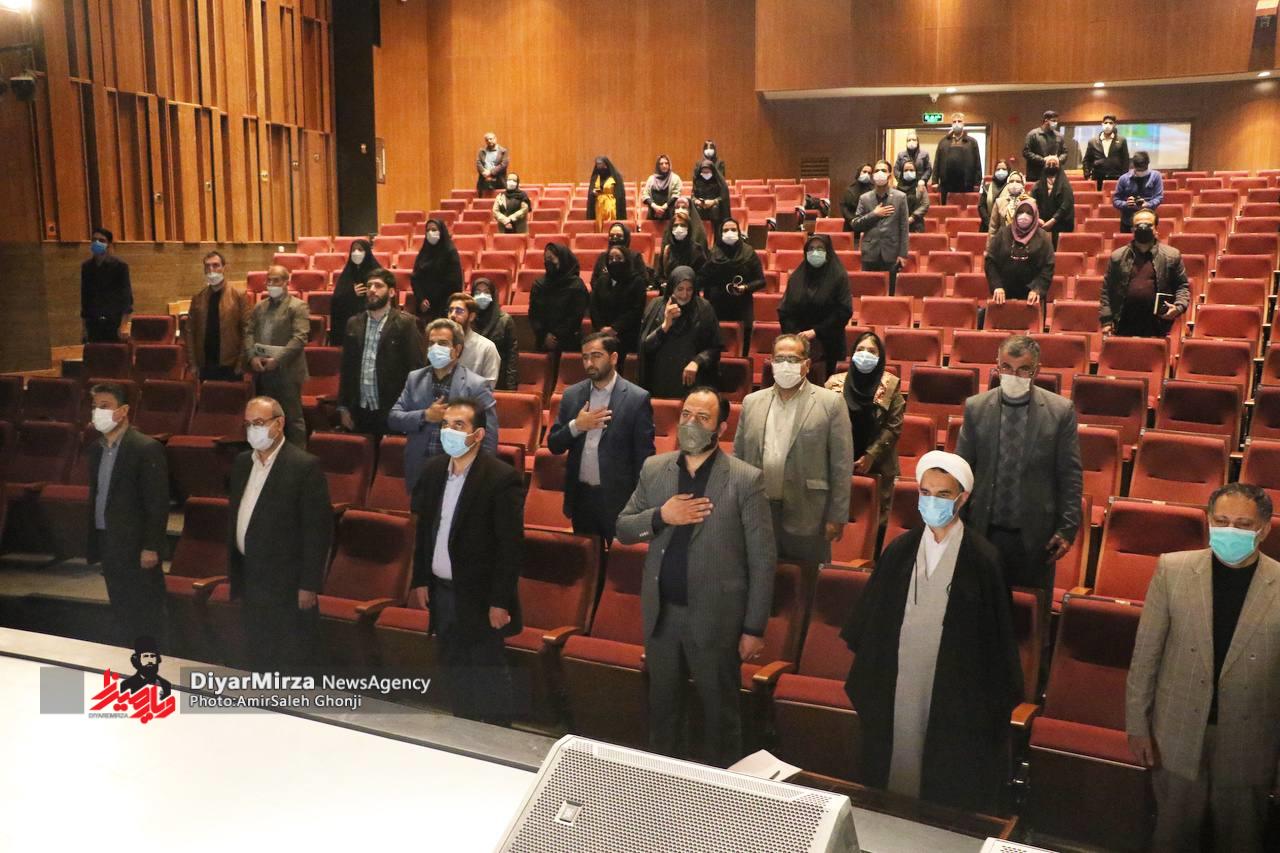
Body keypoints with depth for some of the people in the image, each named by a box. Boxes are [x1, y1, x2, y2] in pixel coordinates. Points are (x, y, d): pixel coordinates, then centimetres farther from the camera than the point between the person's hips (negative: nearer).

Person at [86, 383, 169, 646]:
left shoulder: (147, 448, -13)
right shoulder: (96, 448, 10)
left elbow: (158, 503, -15)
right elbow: (96, 496, 15)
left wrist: (151, 547, -17)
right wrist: (93, 542, 13)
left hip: (136, 546, -7)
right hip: (108, 544, 7)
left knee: (145, 614, 1)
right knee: (121, 613, 14)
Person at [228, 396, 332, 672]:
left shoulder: (306, 466, -14)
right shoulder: (242, 462, 8)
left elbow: (319, 530, -15)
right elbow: (235, 518, 14)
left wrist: (309, 586, -16)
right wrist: (234, 577, 13)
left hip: (287, 586, -7)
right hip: (250, 582, 7)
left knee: (289, 668, 2)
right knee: (257, 663, 15)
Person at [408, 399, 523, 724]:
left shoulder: (502, 478, -18)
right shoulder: (433, 469, 3)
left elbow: (511, 545, -17)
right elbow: (424, 528, 11)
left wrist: (500, 602, -17)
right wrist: (420, 581, 9)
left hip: (479, 597, -6)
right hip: (441, 590, 7)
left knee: (486, 680, 4)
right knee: (454, 674, 19)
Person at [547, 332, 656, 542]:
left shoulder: (637, 398, -7)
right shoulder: (572, 395, 5)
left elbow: (644, 457, -6)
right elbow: (554, 445, 6)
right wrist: (576, 426, -12)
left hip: (619, 500, -4)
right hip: (580, 497, 4)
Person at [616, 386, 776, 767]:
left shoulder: (746, 480, -11)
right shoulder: (654, 469, 2)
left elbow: (763, 560, -9)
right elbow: (623, 529, 5)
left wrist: (754, 628, -10)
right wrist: (660, 516, -15)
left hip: (715, 617, -4)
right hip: (661, 613, 4)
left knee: (720, 713, 12)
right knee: (661, 707, 20)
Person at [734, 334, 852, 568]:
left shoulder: (830, 404, -2)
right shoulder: (752, 402, 9)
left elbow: (841, 464, -4)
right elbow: (738, 457, 13)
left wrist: (836, 517, -6)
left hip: (806, 518, -3)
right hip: (757, 512, 3)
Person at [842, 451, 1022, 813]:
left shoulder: (981, 559, -11)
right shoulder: (899, 551, -1)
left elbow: (994, 633, -6)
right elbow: (873, 623, 7)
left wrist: (995, 698, -4)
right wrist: (866, 680, 9)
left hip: (956, 692, -3)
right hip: (899, 685, 3)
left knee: (951, 788, 10)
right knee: (899, 772, 14)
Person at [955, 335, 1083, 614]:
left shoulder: (1060, 411, -4)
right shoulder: (976, 407, 0)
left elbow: (1070, 475, -2)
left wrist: (1068, 528, -6)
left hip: (1035, 535, -1)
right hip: (984, 530, 1)